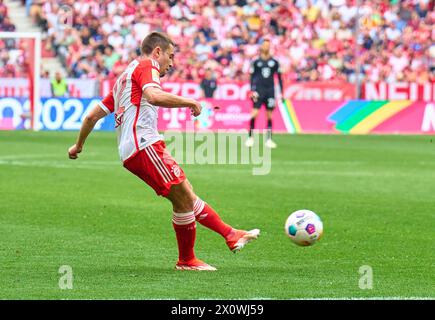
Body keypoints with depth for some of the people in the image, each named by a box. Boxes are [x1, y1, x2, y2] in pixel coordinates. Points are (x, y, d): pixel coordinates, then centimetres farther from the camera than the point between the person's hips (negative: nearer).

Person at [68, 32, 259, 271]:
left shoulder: (123, 78, 28)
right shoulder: (146, 66, 0)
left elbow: (93, 116, 29)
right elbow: (153, 96, -23)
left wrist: (78, 145, 40)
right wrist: (190, 102, -14)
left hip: (129, 152, 10)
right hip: (144, 145, -10)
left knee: (187, 197, 9)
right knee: (183, 198, -8)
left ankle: (231, 236, 10)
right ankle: (186, 261, 0)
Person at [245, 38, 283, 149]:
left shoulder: (274, 62, 7)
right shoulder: (256, 62, 4)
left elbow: (279, 77, 11)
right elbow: (252, 77, 7)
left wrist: (281, 93, 8)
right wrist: (252, 91, -3)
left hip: (270, 90, 2)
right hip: (259, 89, -2)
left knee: (269, 115, 2)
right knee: (255, 113, -11)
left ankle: (269, 140, 7)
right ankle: (250, 137, -3)